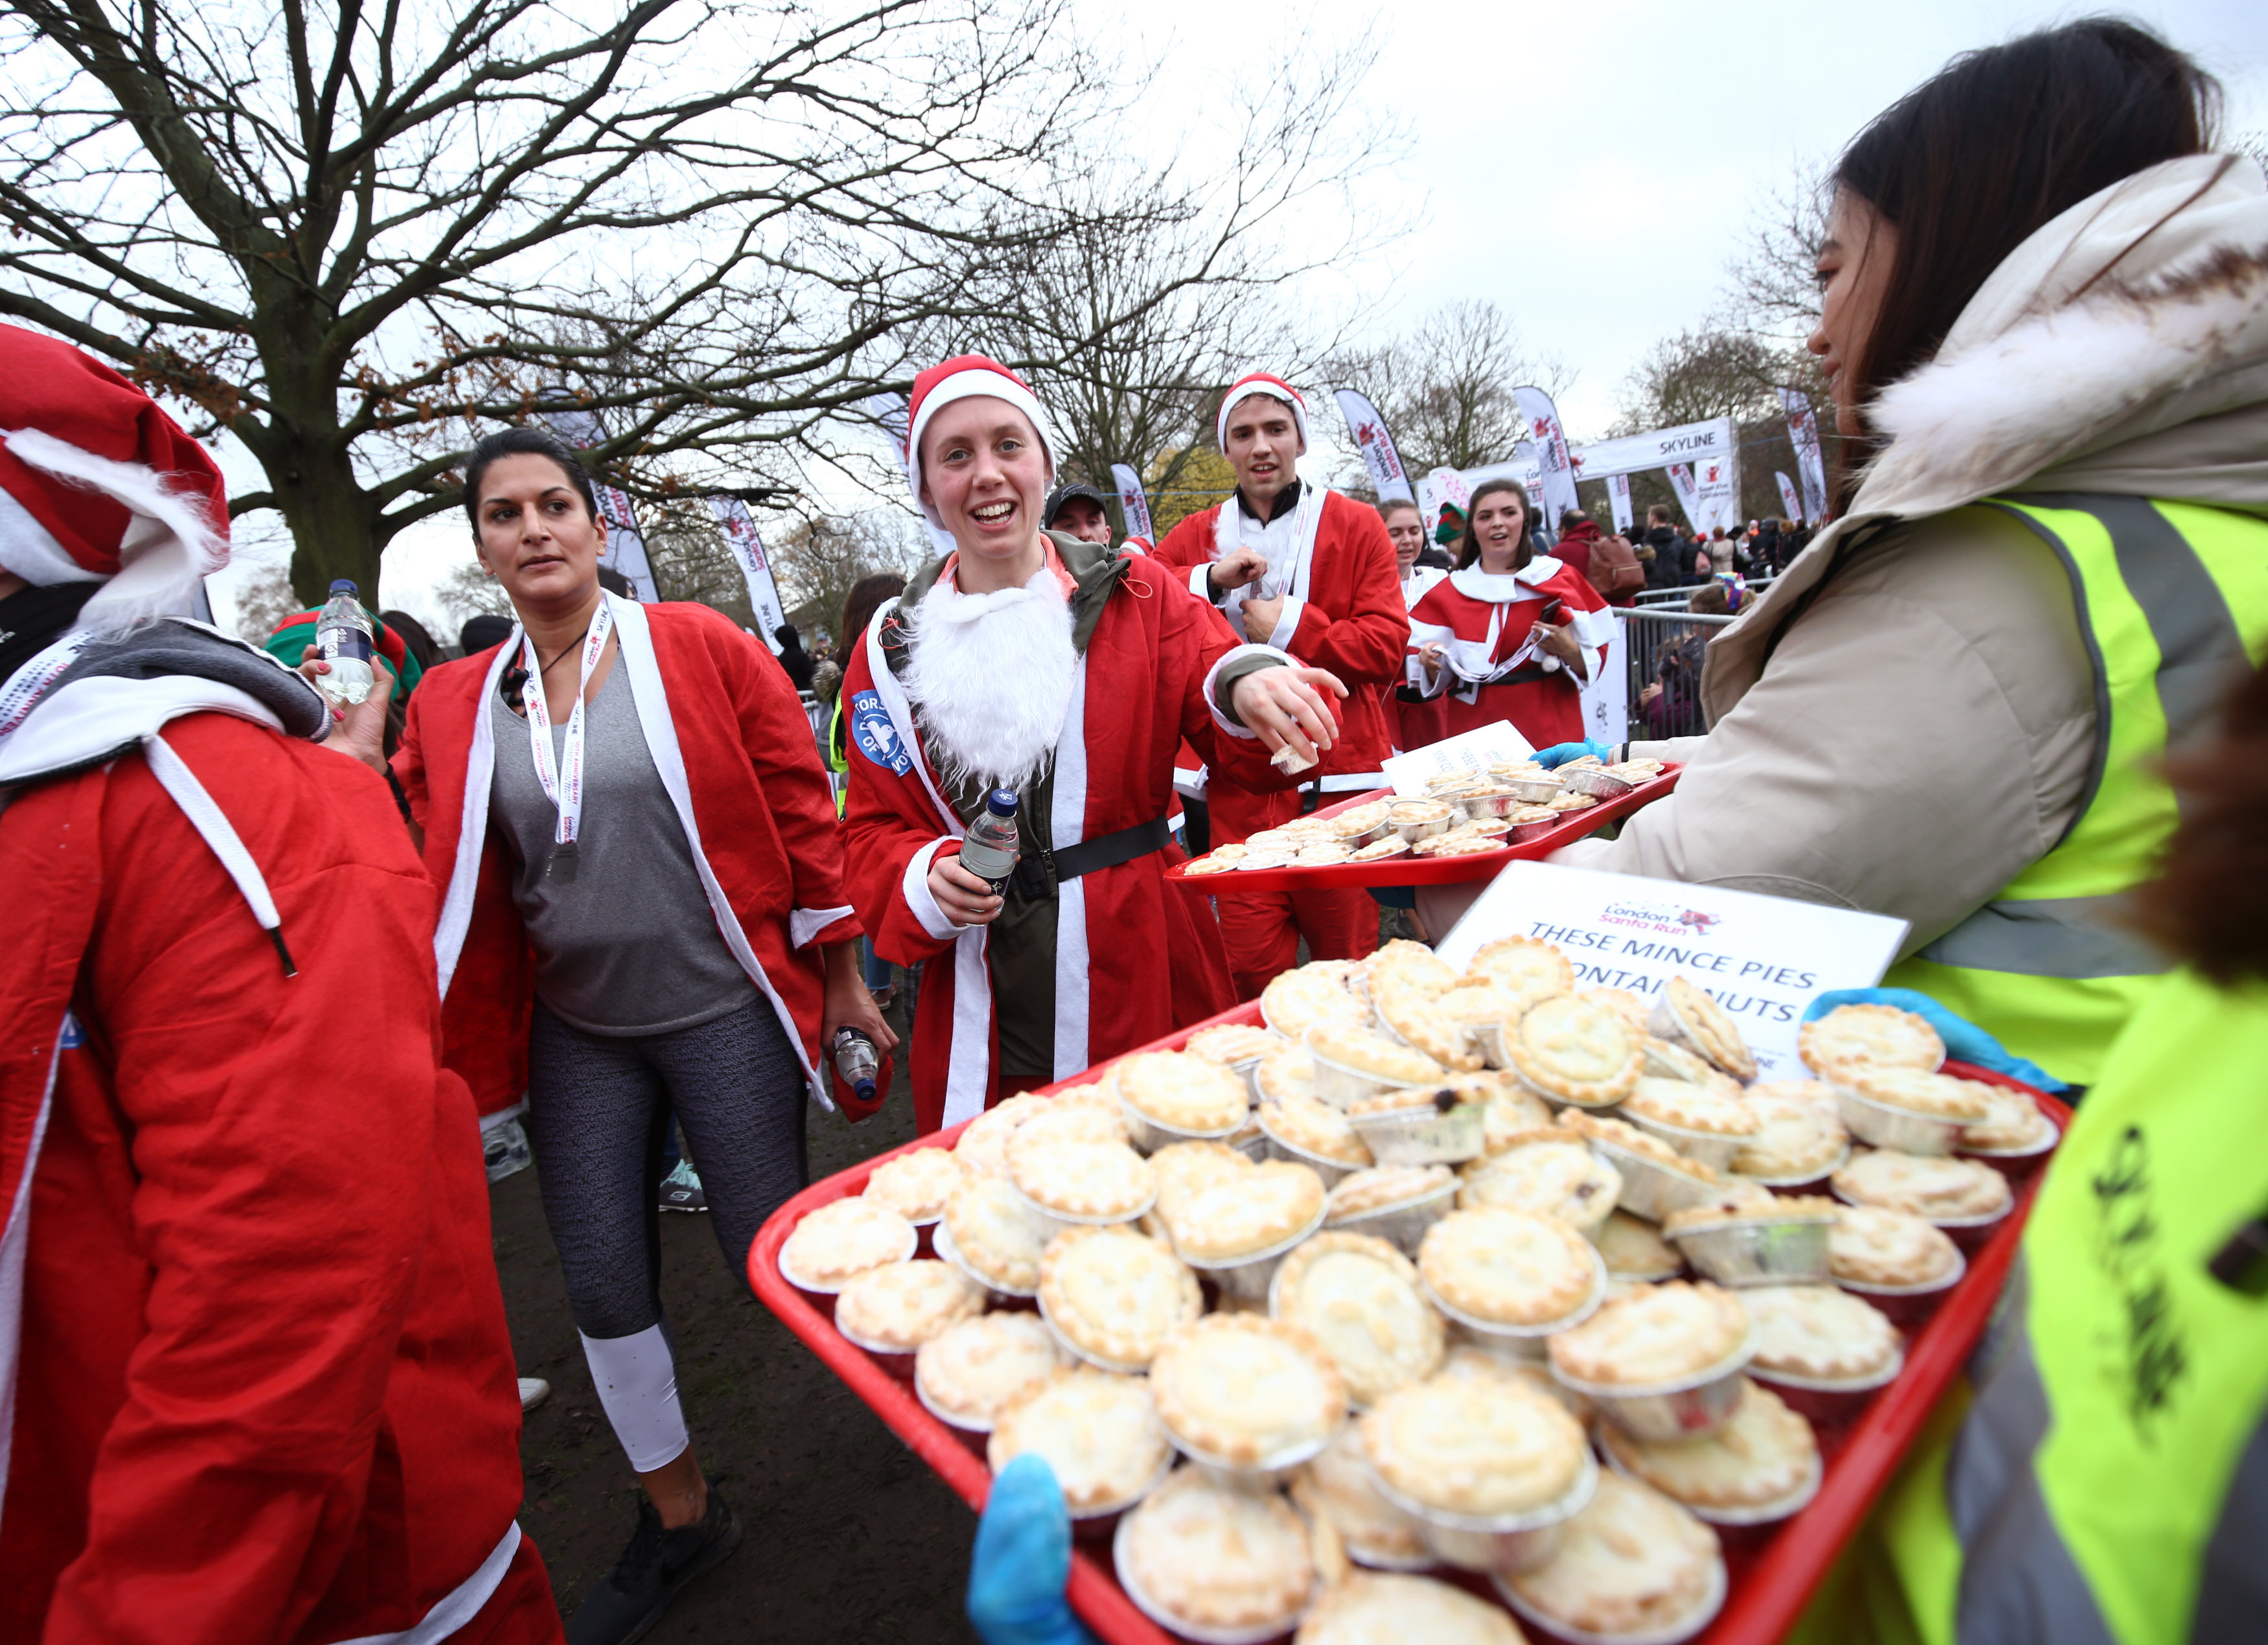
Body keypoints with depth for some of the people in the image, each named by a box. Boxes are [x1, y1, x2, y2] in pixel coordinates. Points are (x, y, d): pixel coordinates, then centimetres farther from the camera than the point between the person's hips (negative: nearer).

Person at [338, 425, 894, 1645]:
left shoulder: (698, 648, -7)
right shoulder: (452, 706, 5)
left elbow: (801, 814, -6)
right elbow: (438, 880, 7)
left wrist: (841, 982, -4)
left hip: (722, 1016, -4)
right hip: (575, 1037, 5)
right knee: (604, 1283, 12)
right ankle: (679, 1516, 38)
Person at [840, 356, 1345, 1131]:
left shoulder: (1135, 594, 2)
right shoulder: (891, 650, 5)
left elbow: (1234, 745, -6)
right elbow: (876, 831, 9)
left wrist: (1248, 689, -28)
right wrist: (926, 880, -12)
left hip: (1149, 989, 0)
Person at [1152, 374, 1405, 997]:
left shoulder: (1355, 526, 6)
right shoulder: (1195, 536, 14)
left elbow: (1387, 645, -2)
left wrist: (1292, 628, -9)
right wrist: (1209, 579, -10)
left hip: (1339, 776, -2)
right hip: (1240, 785, 2)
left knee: (1348, 954, 4)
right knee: (1250, 965, 3)